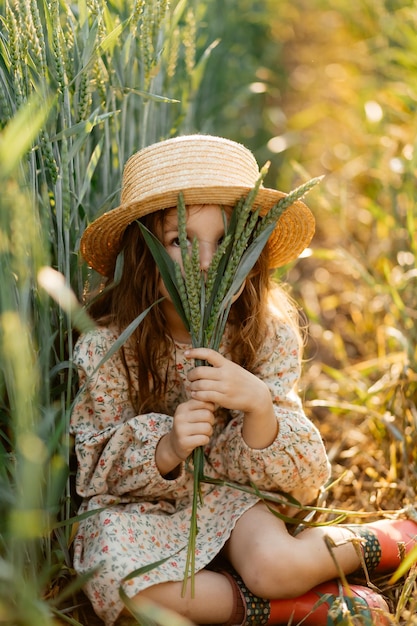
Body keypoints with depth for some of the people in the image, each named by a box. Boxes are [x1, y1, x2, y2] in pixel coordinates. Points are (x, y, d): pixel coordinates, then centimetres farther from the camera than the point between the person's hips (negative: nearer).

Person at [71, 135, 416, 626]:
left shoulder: (269, 337, -14)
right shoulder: (107, 348, -19)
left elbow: (300, 478, -13)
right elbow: (99, 469, -12)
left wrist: (258, 405, -35)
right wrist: (165, 449, -34)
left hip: (231, 494, 0)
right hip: (138, 506, 0)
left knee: (274, 563, -30)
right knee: (120, 583, -31)